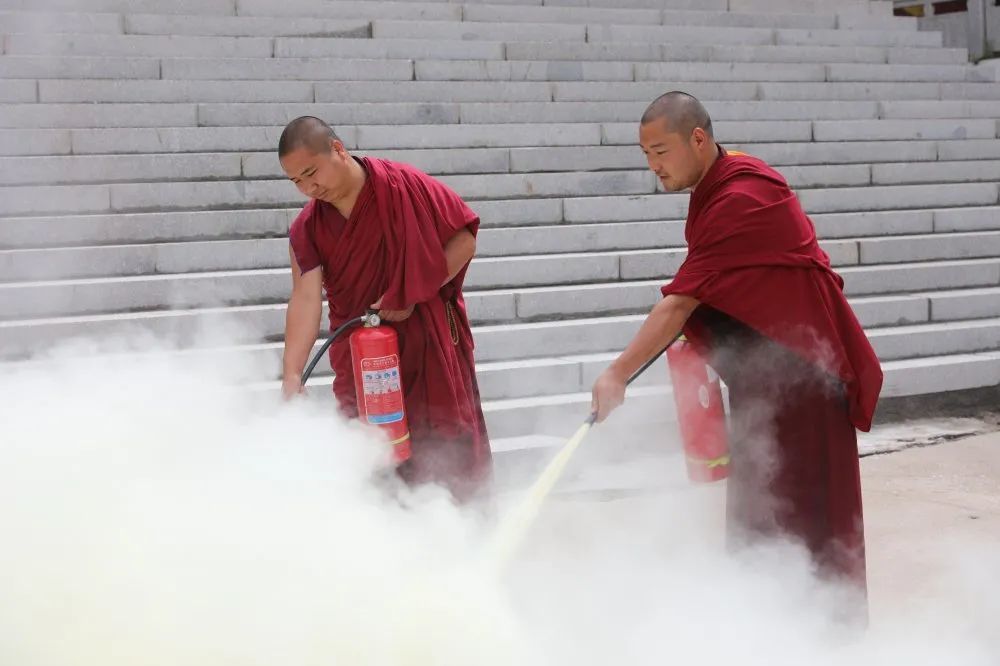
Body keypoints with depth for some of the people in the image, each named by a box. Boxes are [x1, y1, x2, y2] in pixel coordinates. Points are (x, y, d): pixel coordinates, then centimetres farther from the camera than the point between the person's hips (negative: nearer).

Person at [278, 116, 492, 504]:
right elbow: (306, 297, -14)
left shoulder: (406, 187, -14)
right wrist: (292, 375, -27)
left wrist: (413, 296, -16)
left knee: (450, 456, 1)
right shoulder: (306, 230, -4)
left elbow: (464, 239, -9)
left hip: (430, 341, -3)